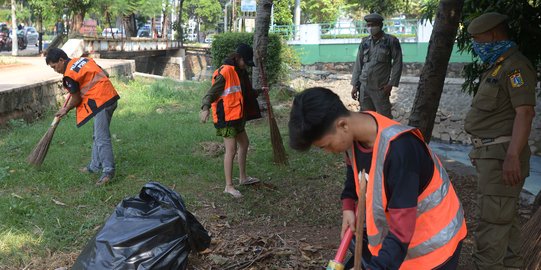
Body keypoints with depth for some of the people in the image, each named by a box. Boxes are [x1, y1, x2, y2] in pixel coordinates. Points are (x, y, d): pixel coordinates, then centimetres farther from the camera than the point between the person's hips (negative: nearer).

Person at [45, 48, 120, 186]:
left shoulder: (69, 75, -10)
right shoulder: (83, 59, 14)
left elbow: (76, 99, -2)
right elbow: (104, 74, 15)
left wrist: (66, 110, 17)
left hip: (101, 102, -10)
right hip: (111, 96, 10)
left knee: (101, 138, -10)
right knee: (98, 136, 17)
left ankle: (108, 171, -13)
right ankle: (95, 166, 25)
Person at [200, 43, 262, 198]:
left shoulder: (240, 72, 12)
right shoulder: (225, 72, -17)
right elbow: (212, 92, -23)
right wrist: (205, 108, -36)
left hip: (236, 117, 10)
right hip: (226, 117, -10)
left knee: (244, 144, 21)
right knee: (231, 150, -10)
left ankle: (243, 178, 36)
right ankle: (229, 186, -2)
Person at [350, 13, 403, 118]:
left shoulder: (391, 41, -3)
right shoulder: (364, 42, 8)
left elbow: (397, 63, -4)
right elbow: (358, 64, 10)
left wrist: (391, 83, -11)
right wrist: (354, 85, 5)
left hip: (380, 88, -4)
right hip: (364, 87, 4)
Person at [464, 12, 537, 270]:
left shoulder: (515, 66, -14)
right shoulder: (497, 65, 18)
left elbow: (525, 113, -22)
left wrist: (512, 156, -30)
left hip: (502, 154, -10)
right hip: (492, 152, 10)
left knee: (492, 219, -8)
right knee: (505, 216, 19)